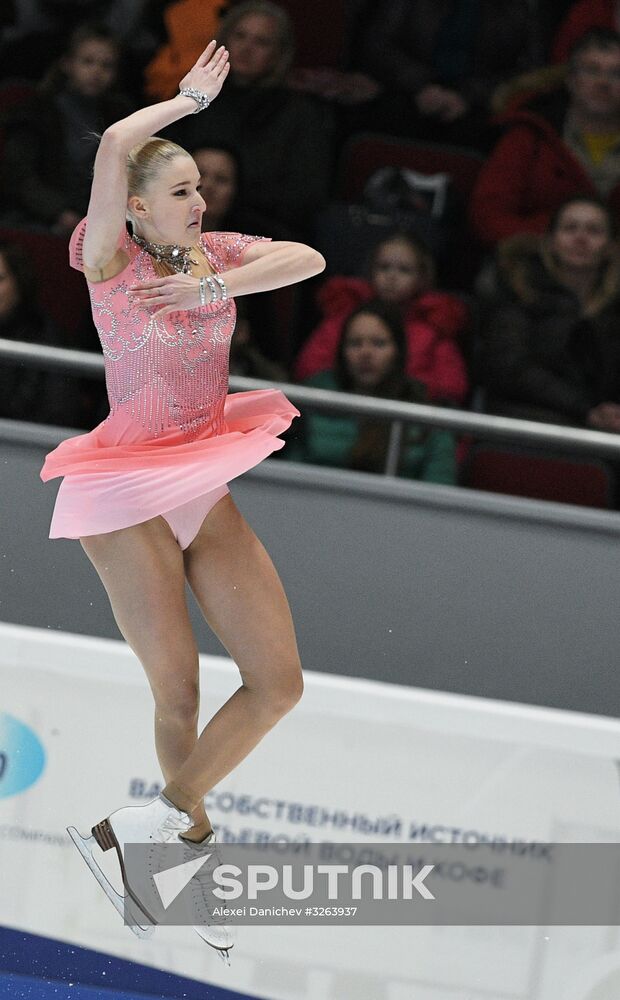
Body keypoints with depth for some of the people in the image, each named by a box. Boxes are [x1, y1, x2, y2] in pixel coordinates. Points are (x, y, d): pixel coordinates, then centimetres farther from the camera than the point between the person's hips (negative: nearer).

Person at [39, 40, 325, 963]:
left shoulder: (214, 252, 6)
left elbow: (308, 260, -10)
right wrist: (188, 99, -10)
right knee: (179, 695, 0)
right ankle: (195, 849, 21)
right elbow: (116, 144, -25)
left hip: (208, 492, 6)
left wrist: (214, 287, -22)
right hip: (129, 498, -6)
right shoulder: (112, 259, -9)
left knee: (279, 681, -2)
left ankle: (148, 827, 11)